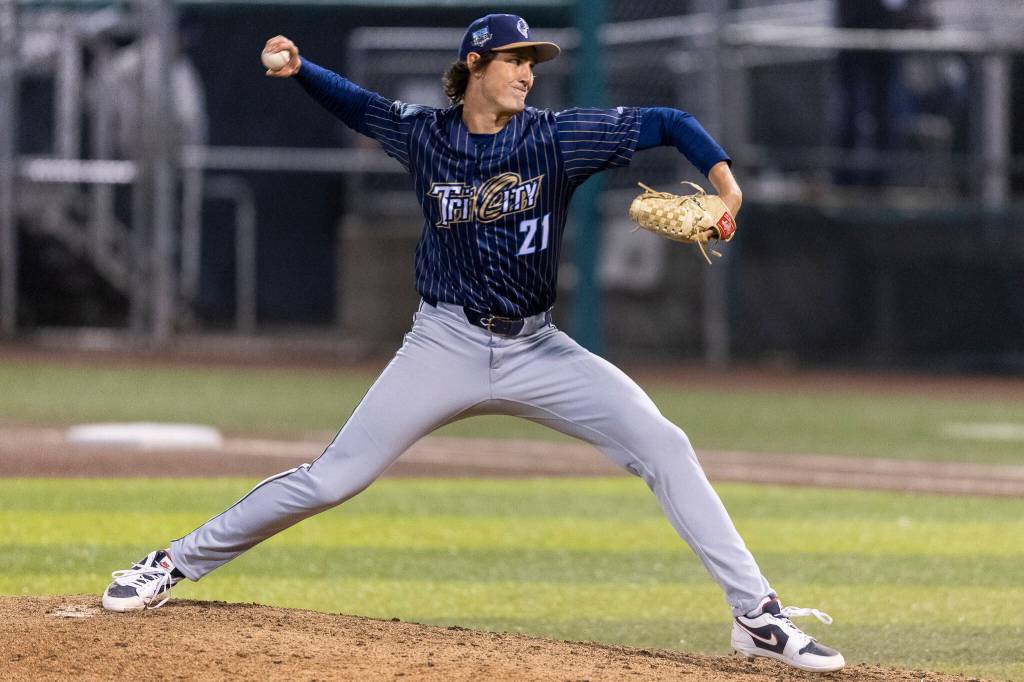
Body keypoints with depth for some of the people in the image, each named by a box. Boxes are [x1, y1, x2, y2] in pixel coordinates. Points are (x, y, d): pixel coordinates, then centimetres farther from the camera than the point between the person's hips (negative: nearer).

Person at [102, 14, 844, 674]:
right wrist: (300, 68, -2)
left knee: (663, 446, -15)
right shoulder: (425, 135, -2)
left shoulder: (557, 137, -6)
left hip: (536, 348, 1)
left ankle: (757, 614, -11)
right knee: (330, 479, -5)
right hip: (446, 345, 0)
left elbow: (664, 123, -6)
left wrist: (723, 179, -23)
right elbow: (358, 104, 16)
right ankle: (173, 566, 10)